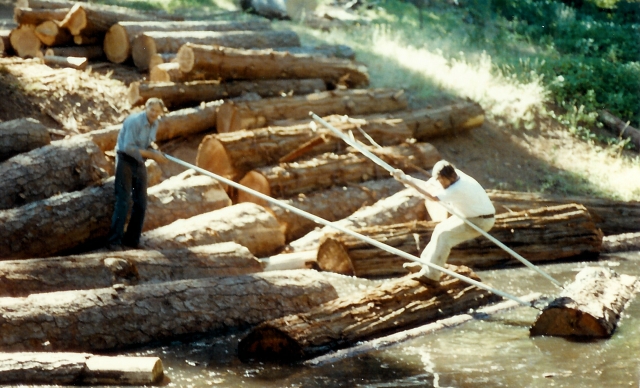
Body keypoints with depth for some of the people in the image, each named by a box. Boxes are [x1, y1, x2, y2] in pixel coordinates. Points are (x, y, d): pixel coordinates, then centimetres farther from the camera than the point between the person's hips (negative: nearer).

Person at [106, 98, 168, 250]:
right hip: (125, 161, -8)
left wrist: (155, 153, -5)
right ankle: (114, 241, -11)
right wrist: (152, 154, -23)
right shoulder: (134, 121, -19)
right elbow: (128, 147, -24)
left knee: (141, 203, 6)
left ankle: (132, 239, 15)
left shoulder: (154, 124, 5)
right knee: (123, 201, -13)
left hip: (140, 163, 8)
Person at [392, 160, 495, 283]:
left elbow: (433, 196, -43)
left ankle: (431, 274, -9)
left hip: (482, 221, -10)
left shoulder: (459, 188, -37)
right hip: (470, 215, 10)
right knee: (441, 229, 12)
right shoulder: (451, 176, -10)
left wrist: (409, 181, -39)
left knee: (444, 235, -16)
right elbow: (428, 185, -8)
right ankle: (424, 263, 18)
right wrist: (406, 179, -25)